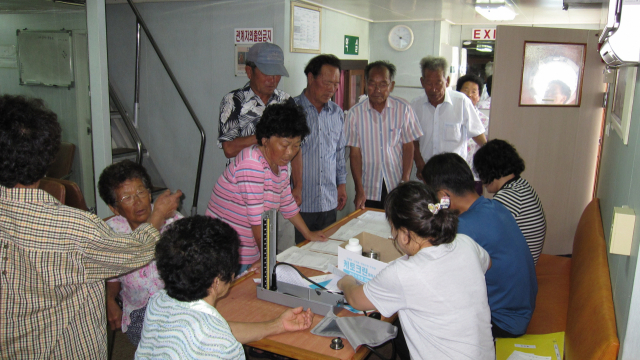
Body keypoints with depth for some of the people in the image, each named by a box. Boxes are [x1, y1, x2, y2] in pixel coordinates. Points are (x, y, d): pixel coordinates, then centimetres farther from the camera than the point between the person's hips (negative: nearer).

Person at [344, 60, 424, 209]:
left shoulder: (403, 109, -2)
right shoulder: (355, 113, -3)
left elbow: (408, 147, 1)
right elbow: (355, 153, -2)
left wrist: (405, 181, -8)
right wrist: (359, 190, -7)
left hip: (397, 188, 0)